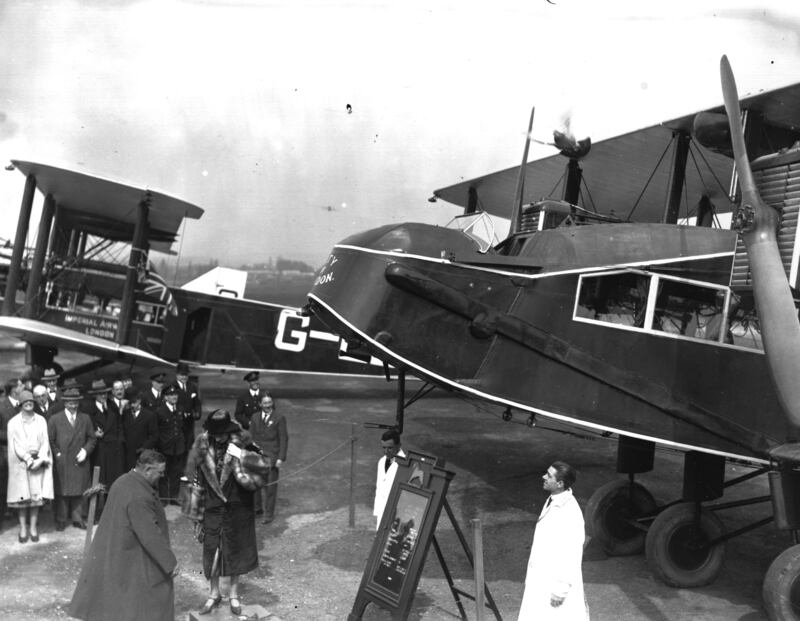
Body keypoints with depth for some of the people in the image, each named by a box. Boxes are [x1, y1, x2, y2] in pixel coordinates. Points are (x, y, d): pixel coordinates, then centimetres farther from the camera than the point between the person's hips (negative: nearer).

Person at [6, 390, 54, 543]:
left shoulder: (41, 421, 7)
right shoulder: (13, 422, 1)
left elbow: (45, 442, 2)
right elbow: (15, 445, -4)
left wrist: (40, 460, -11)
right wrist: (28, 459, -13)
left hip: (38, 462, 1)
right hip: (20, 463, -1)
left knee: (36, 495, 0)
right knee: (22, 496, -1)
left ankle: (34, 527, 7)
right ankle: (23, 528, 6)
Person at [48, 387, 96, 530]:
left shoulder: (85, 419, 8)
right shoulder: (55, 419, 1)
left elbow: (92, 438, 11)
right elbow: (50, 441, 2)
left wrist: (85, 450, -4)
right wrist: (57, 454, -8)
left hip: (80, 461, 2)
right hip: (62, 463, -2)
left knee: (79, 492, 6)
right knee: (62, 492, 3)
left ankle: (77, 519, 16)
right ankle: (61, 521, 13)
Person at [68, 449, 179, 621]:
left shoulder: (123, 480, 3)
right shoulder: (139, 496, -28)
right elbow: (151, 534, -28)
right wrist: (170, 562, -24)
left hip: (110, 554, 10)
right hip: (132, 562, -9)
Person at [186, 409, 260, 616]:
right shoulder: (202, 446, -10)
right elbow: (196, 479, 1)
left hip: (238, 508, -2)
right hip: (213, 507, 2)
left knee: (235, 551, 12)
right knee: (211, 550, 8)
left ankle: (234, 594, 30)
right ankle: (214, 594, 28)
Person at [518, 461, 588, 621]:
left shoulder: (570, 513, -26)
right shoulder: (552, 501, 2)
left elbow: (570, 556, -24)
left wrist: (560, 590, -19)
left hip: (558, 582, -9)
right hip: (541, 580, 9)